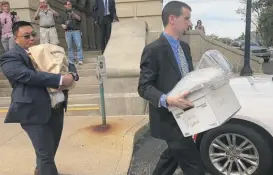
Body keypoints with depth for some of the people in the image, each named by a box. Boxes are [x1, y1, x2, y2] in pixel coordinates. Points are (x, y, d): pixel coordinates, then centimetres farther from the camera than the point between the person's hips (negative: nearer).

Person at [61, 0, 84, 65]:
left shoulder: (75, 12, 12)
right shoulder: (65, 14, 18)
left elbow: (79, 18, -6)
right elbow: (62, 23, 24)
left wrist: (73, 14, -23)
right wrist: (63, 25, 1)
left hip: (76, 31, -2)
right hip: (68, 32, 3)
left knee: (79, 45, -12)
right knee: (69, 47, 2)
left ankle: (80, 60, -12)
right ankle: (71, 60, 7)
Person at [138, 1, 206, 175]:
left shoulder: (185, 47, 10)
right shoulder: (154, 50, -17)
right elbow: (144, 87, -18)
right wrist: (166, 100, -34)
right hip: (169, 117, -9)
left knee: (173, 154, 24)